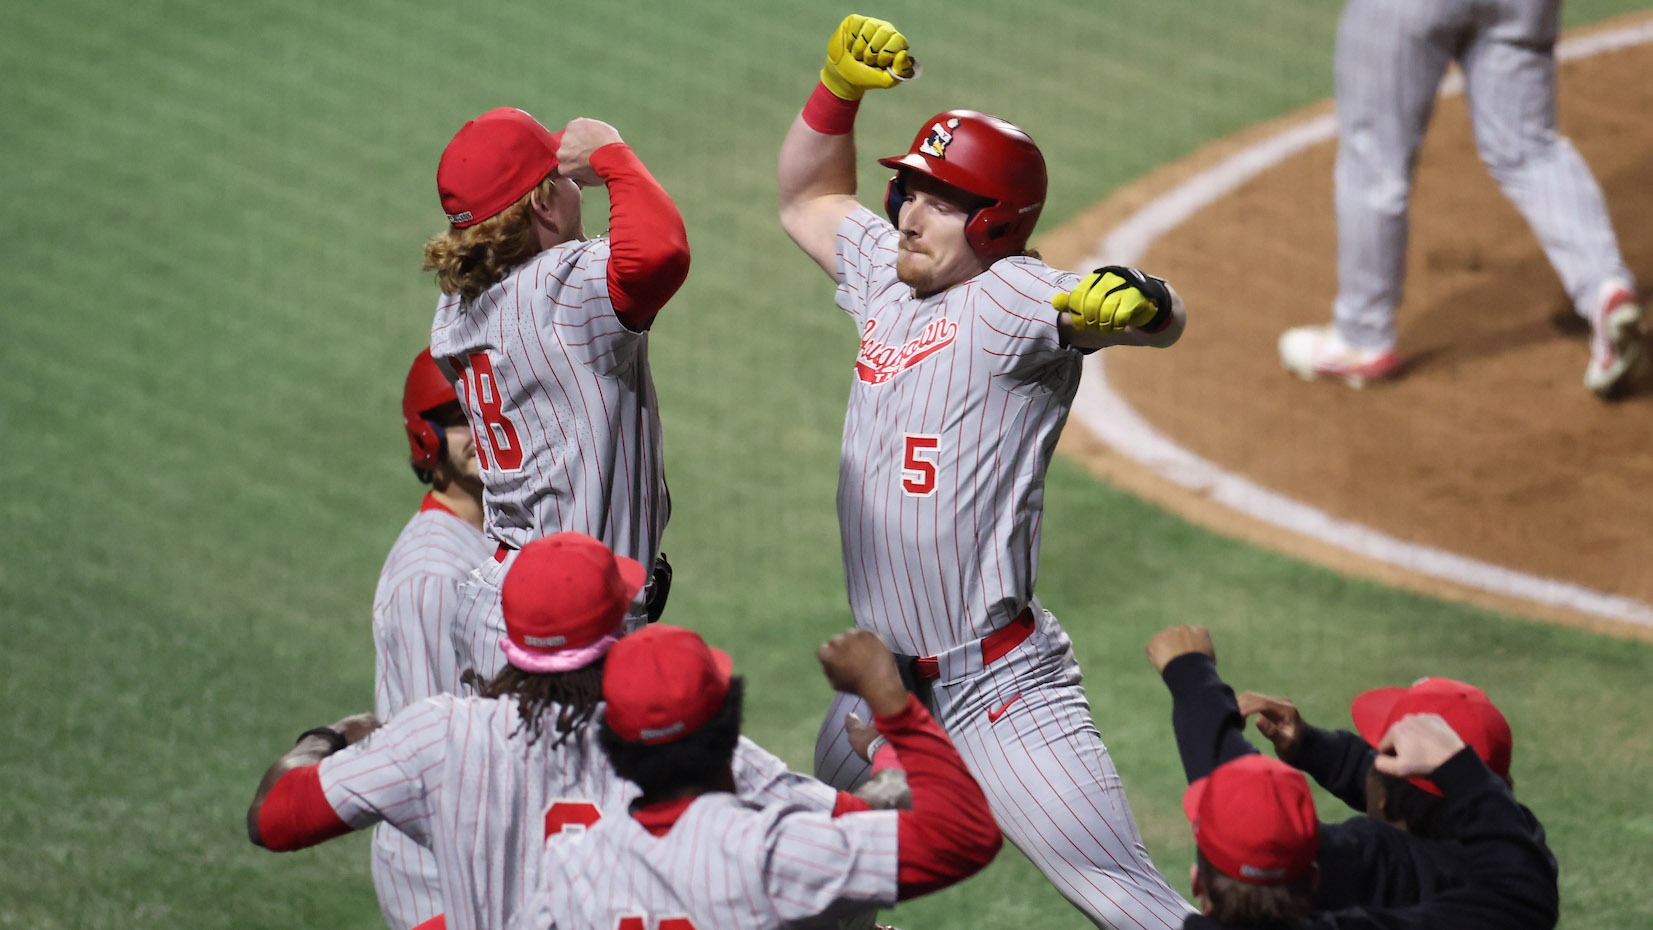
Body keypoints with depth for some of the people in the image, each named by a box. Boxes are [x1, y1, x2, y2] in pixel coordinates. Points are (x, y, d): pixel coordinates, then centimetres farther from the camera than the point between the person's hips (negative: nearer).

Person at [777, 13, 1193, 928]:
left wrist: (1134, 302, -53)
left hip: (1002, 690, -8)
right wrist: (839, 85, 12)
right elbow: (805, 199, 28)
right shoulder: (886, 277, 9)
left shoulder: (1009, 295, -14)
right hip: (882, 680, 8)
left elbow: (1163, 320, -29)